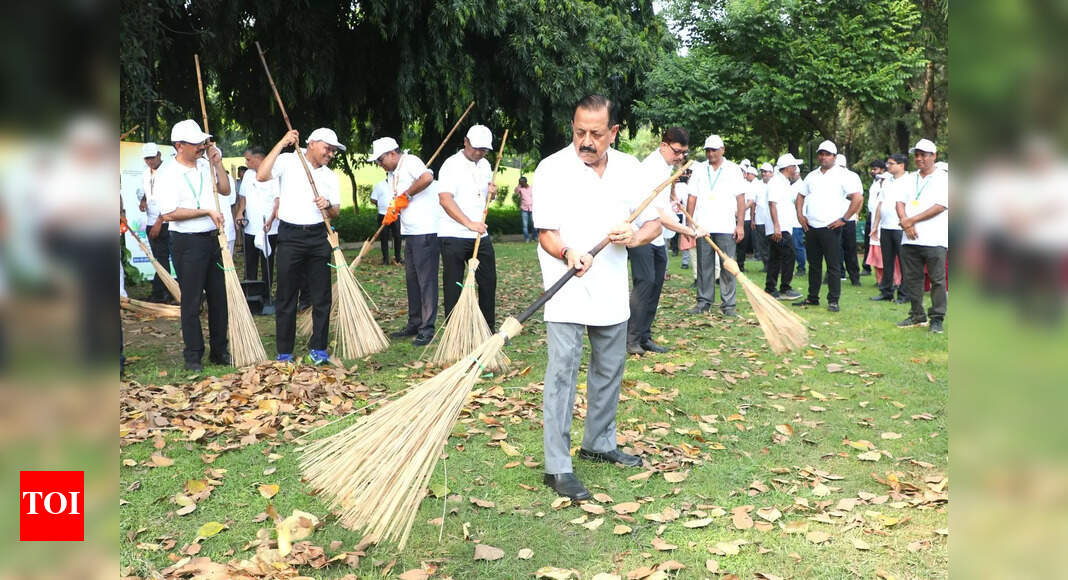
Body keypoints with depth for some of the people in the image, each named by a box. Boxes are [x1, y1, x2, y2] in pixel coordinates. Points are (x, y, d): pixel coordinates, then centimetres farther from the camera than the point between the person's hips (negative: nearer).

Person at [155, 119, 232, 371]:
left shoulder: (205, 164, 11)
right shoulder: (167, 173, -10)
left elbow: (225, 190, 18)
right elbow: (169, 213, -18)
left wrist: (217, 163, 5)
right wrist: (206, 211, -18)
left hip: (212, 239, 7)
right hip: (188, 243, -6)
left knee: (219, 296, 11)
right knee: (191, 301, 0)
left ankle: (220, 351, 22)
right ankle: (193, 356, 10)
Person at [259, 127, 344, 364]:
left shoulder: (330, 176, 14)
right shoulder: (287, 161, 1)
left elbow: (336, 212, 14)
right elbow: (261, 175, -17)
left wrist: (328, 205, -9)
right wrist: (281, 144, -15)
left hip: (319, 237, 4)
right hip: (290, 236, -4)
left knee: (321, 296, 3)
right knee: (286, 296, 1)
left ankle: (318, 349, 14)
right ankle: (284, 352, 9)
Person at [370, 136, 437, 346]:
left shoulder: (410, 162, -11)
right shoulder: (392, 174, 18)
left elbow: (427, 178, -31)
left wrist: (405, 195, -19)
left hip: (426, 230, -10)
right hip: (410, 233, 10)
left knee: (426, 280, -6)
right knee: (411, 279, 15)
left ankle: (427, 329, -2)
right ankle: (414, 324, 25)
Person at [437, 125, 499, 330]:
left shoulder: (485, 165, 13)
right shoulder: (452, 165, -11)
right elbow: (445, 199, -24)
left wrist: (492, 192, 2)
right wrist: (469, 223, -33)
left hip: (480, 234, 7)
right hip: (453, 236, -7)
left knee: (488, 282, 10)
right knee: (453, 287, -1)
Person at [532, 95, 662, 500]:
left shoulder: (630, 169, 4)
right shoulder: (551, 170, -9)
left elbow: (654, 222, 8)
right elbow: (546, 233, -12)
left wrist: (633, 237, -14)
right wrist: (567, 254, -33)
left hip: (612, 290, 5)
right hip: (567, 291, -5)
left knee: (609, 370, 16)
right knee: (562, 372, -10)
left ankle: (599, 443, 34)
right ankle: (557, 467, -5)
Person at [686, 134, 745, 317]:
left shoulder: (734, 170, 8)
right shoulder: (699, 169, 12)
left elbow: (740, 199, 4)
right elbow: (692, 197, 10)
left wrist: (740, 224, -3)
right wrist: (689, 223, 3)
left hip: (726, 227, -2)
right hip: (703, 227, 2)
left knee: (728, 266, -3)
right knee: (704, 266, 3)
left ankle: (729, 305, 1)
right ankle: (704, 301, 11)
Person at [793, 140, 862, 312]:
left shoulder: (842, 176, -2)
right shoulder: (812, 175, 15)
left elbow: (858, 198, -9)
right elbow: (800, 196, 24)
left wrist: (844, 219, -11)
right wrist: (800, 214, 8)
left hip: (830, 227, -5)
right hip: (811, 227, 5)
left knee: (833, 266, -3)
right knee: (814, 264, 12)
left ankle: (833, 300, 1)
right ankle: (812, 297, 20)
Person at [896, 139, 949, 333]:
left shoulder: (943, 178, 2)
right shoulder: (909, 179, 18)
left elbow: (940, 206, -9)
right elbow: (900, 202, 9)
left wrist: (912, 220, -12)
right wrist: (905, 223, -10)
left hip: (935, 240, -5)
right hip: (910, 239, 5)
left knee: (938, 280, -5)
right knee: (911, 279, 8)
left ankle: (937, 319, 2)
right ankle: (917, 315, 18)